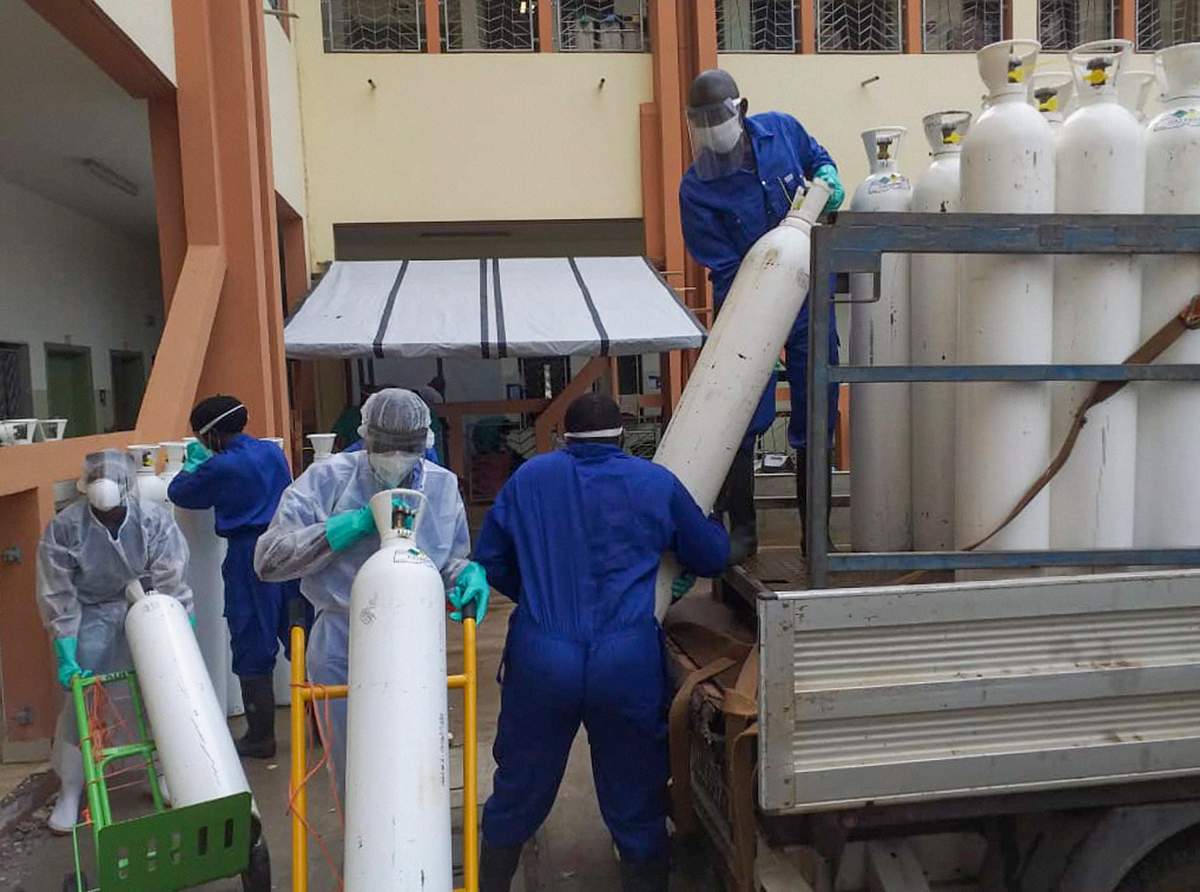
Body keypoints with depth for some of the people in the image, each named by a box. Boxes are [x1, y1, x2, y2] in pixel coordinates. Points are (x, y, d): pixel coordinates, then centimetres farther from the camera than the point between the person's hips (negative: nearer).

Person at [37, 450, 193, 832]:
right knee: (81, 701, -1)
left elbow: (169, 587, -19)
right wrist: (66, 659, -16)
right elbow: (58, 598, -14)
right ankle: (70, 792, 20)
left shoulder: (156, 520, -21)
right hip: (92, 617, 0)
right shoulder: (64, 527, -20)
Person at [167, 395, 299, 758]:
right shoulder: (273, 452, 7)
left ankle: (260, 737, 14)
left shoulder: (221, 467, -11)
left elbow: (179, 493, 3)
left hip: (250, 556, -6)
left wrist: (194, 462, 23)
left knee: (253, 652, 5)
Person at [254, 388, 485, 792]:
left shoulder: (442, 485, 0)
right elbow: (268, 558, -12)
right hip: (342, 649, -2)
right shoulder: (327, 479, -9)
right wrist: (349, 525, -20)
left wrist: (469, 574, -10)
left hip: (414, 650, 2)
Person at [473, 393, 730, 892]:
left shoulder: (529, 478, 7)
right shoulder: (656, 483, 3)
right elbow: (713, 558, 12)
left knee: (519, 791, 20)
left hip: (540, 658, 2)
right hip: (627, 659, -1)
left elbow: (489, 560, 10)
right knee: (634, 798, 15)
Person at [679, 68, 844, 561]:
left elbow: (816, 156, 21)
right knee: (741, 420, -5)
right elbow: (723, 266, -14)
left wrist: (828, 178, -2)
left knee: (815, 415, 9)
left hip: (810, 298, 3)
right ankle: (741, 528, 13)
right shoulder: (696, 188, -12)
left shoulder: (781, 129, -2)